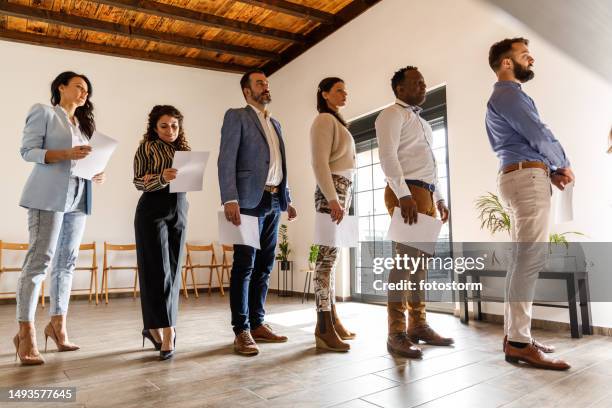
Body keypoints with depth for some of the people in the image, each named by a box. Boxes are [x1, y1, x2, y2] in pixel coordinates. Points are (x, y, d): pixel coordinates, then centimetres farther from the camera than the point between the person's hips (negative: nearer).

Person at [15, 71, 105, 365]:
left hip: (78, 198, 7)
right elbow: (28, 150, -5)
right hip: (49, 195, -6)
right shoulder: (43, 112, 4)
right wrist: (66, 154, -17)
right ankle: (26, 331, -2)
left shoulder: (83, 123, 23)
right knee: (39, 259, -9)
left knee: (66, 262, 6)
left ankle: (57, 324, 14)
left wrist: (97, 173, 1)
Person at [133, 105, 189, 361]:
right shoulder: (147, 147, 2)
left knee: (173, 273, 6)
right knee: (159, 272, -8)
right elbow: (138, 182, -5)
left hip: (179, 214, 5)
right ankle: (168, 333, -6)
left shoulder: (183, 149, 15)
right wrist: (162, 178, -23)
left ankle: (153, 327, 20)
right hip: (153, 213, -5)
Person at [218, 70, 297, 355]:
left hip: (273, 201, 7)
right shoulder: (236, 116, 2)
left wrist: (287, 200, 16)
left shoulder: (275, 123, 24)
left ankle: (257, 323, 17)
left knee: (264, 266, 8)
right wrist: (230, 199, -20)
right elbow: (226, 160, -9)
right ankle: (242, 330, 2)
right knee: (245, 265, -5)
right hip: (250, 200, -7)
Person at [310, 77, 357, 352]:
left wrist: (342, 198, 15)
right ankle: (324, 328, -10)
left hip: (342, 190, 9)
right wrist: (333, 198, -21)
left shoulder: (335, 121, 25)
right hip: (332, 190, -9)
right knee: (327, 256, -12)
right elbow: (320, 163, -14)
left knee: (330, 257, 8)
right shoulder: (324, 119, -3)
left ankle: (332, 319, 13)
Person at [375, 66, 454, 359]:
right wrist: (404, 195, -23)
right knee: (407, 257, -14)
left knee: (421, 259, 8)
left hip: (426, 194, 9)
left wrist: (439, 198, 18)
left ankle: (418, 325, 16)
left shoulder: (422, 123, 27)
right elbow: (387, 156, -14)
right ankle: (396, 334, -9)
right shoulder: (392, 115, 0)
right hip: (406, 193, -9)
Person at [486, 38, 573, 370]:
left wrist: (551, 171, 11)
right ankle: (519, 342, -13)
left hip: (521, 177, 10)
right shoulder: (508, 94, -5)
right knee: (530, 259, -14)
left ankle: (514, 334, 12)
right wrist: (563, 165, 7)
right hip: (527, 178, -10)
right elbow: (539, 136, -10)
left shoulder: (505, 97, 27)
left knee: (522, 260, 8)